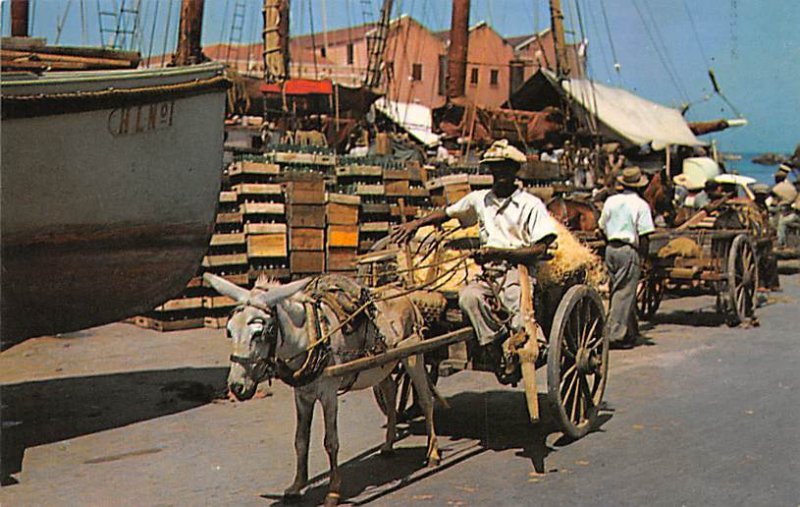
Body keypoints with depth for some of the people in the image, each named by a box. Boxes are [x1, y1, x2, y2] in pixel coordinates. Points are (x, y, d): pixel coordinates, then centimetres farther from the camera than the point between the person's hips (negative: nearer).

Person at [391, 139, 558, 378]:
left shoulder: (531, 205, 3)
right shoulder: (479, 199, 18)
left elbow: (539, 249, -6)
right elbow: (447, 213, 32)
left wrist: (500, 252, -18)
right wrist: (416, 223, 16)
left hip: (519, 271, -4)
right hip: (487, 273, 4)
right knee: (468, 297, -31)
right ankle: (496, 355, -30)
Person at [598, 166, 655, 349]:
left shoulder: (611, 201, 8)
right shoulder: (641, 205, -8)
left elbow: (602, 228, 13)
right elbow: (643, 236, -11)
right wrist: (644, 256, -3)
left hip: (611, 249, 6)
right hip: (629, 250, -6)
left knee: (618, 290, 15)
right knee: (625, 293, -4)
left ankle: (631, 331, 26)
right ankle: (615, 334, -8)